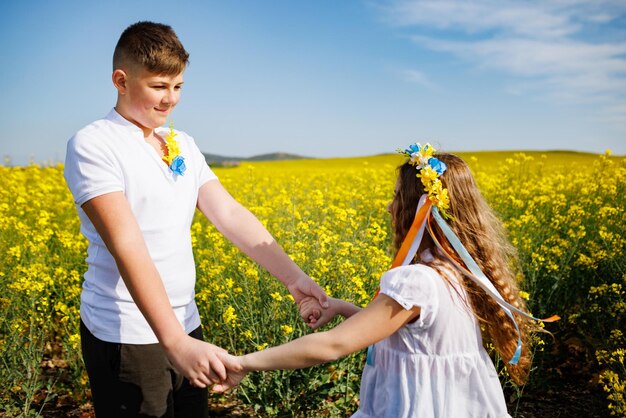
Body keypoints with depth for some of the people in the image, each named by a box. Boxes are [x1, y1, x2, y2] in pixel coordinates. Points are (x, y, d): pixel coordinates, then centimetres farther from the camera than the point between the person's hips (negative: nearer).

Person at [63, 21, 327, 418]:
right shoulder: (93, 145, -13)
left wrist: (293, 276, -10)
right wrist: (176, 341, -33)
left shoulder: (184, 146, 7)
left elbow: (231, 214, 1)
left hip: (184, 325, 7)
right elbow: (127, 244, -24)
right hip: (127, 336, -6)